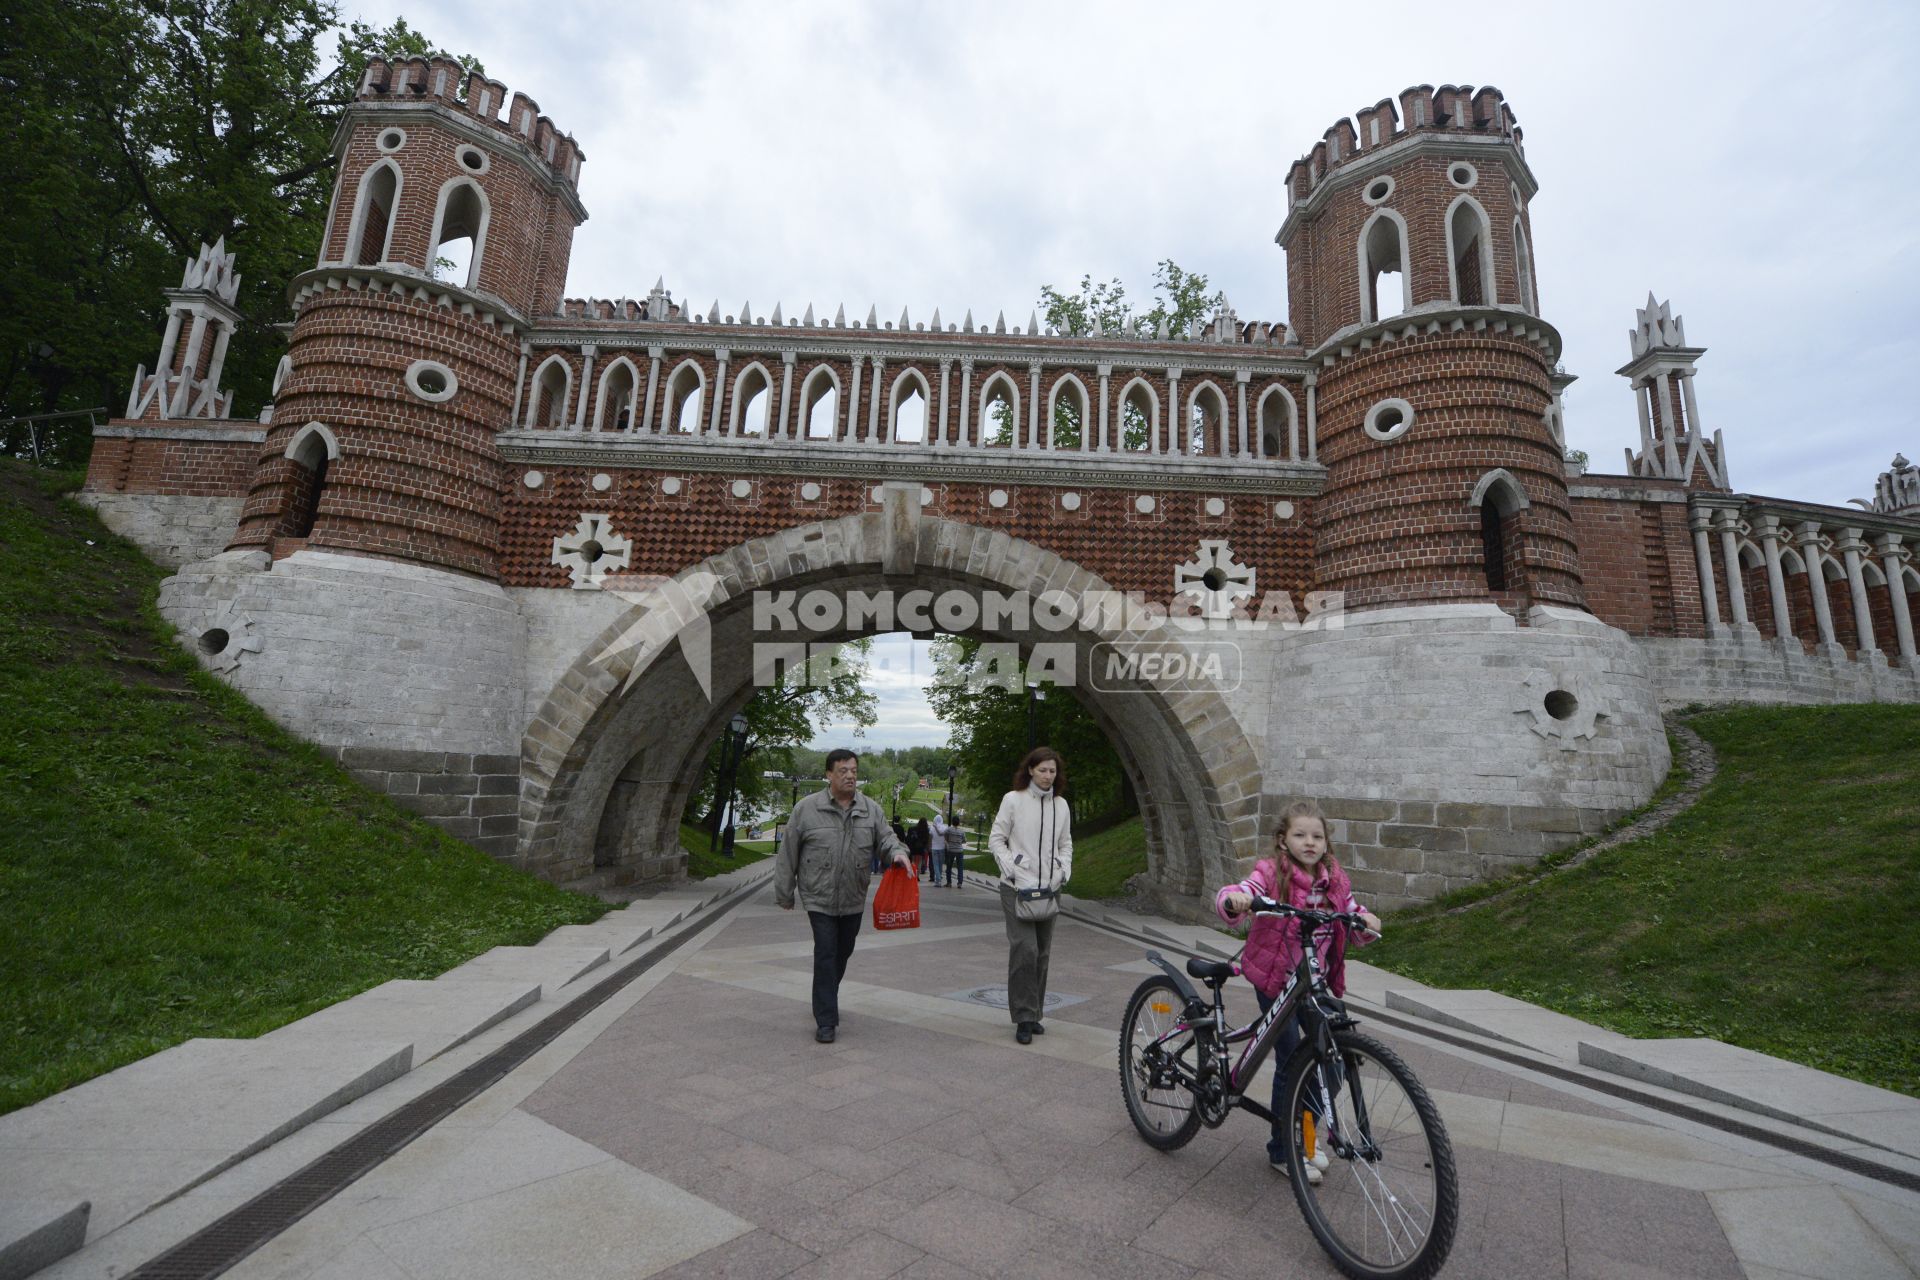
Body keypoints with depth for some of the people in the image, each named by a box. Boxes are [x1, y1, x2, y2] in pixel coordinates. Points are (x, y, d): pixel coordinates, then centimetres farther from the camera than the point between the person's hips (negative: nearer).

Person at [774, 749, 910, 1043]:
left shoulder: (871, 809, 0)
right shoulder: (807, 808, -7)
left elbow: (885, 838, 2)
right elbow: (788, 853, -1)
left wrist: (897, 852, -22)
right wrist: (785, 894, 3)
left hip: (854, 900, 4)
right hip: (819, 898, -4)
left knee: (843, 953, 17)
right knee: (826, 955, -7)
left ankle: (826, 1001, 42)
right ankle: (826, 1020, 4)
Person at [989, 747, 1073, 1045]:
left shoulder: (1061, 805, 8)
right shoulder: (1013, 800, -5)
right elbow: (996, 839, -1)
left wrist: (1064, 871, 3)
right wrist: (1010, 867, -12)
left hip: (1048, 889, 5)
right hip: (1017, 887, -5)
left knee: (1042, 953, 10)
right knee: (1025, 950, -12)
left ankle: (1034, 1014, 24)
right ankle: (1024, 1018, 0)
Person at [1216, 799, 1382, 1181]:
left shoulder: (1335, 880, 1)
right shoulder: (1271, 873, -15)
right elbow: (1231, 898, -26)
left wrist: (1365, 924, -15)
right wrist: (1234, 899, -50)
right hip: (1274, 979, -5)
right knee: (1290, 1061, 0)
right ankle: (1280, 1150, 21)